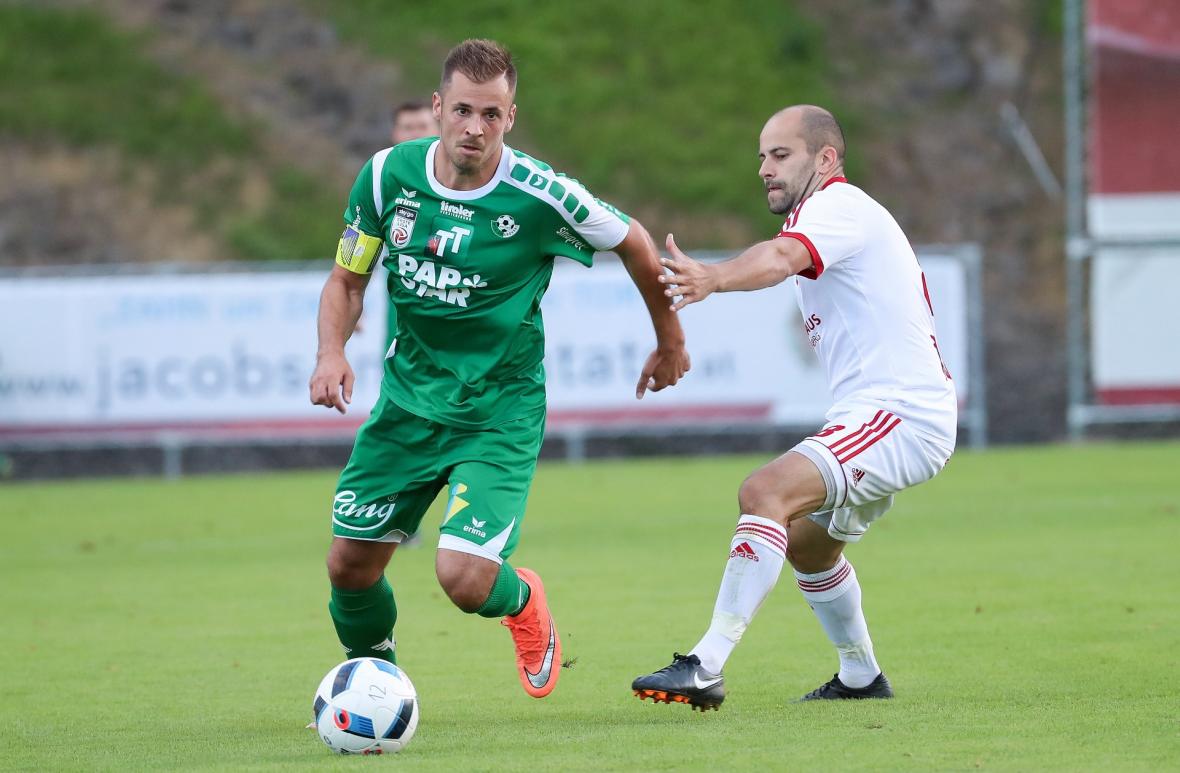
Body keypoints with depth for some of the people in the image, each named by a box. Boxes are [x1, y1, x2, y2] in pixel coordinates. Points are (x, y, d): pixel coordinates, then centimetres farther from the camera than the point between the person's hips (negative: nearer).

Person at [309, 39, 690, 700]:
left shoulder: (540, 195, -18)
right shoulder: (390, 174, -9)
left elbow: (635, 243, 0)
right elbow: (347, 280, 5)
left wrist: (670, 341, 12)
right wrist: (332, 353, -16)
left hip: (501, 412, -4)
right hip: (410, 398, 4)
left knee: (464, 578, -18)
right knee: (350, 564, 1)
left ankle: (523, 601, 21)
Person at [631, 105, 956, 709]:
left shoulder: (839, 206, -13)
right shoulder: (824, 215, 23)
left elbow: (782, 257, -34)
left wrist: (712, 279, -52)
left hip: (899, 412, -11)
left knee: (765, 494, -28)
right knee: (807, 541, 29)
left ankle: (706, 667, -36)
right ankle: (861, 676, 44)